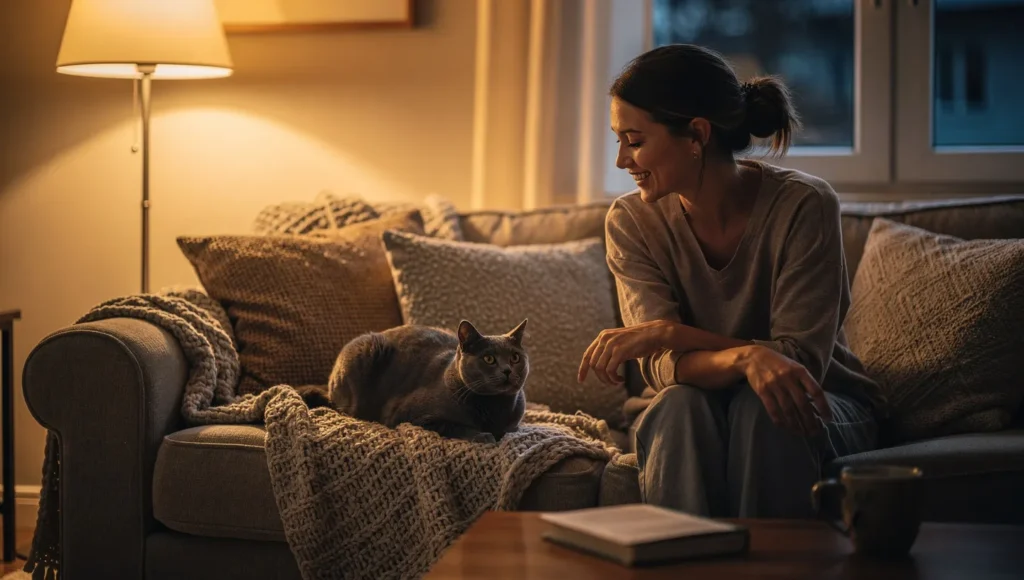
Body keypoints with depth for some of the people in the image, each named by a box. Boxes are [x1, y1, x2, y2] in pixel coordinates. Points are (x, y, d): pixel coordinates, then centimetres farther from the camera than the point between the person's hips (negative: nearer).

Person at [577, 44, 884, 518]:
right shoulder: (631, 222, -10)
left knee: (758, 406, -33)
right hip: (684, 422, 2)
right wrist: (746, 356, -40)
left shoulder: (804, 205, -19)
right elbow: (665, 368, -19)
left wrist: (669, 332, -28)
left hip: (821, 411, -1)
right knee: (682, 404, -31)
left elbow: (803, 358, -22)